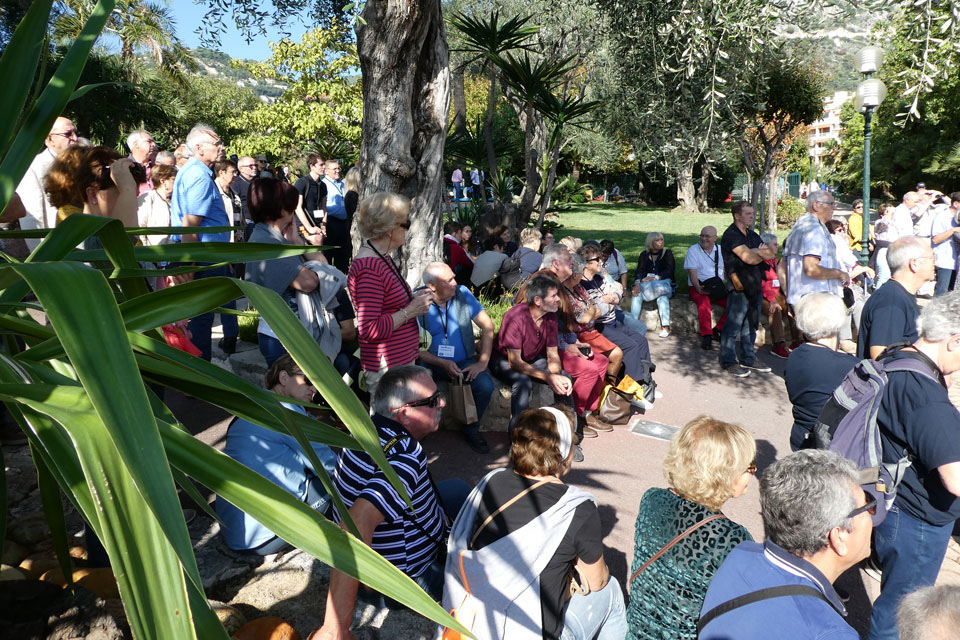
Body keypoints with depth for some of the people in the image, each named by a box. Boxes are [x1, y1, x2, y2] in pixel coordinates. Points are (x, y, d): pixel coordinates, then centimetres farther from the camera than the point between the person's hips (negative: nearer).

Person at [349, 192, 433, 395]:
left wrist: (413, 300, 7)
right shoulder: (369, 268, -20)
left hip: (402, 361, 10)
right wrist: (410, 311, -17)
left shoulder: (381, 259, 12)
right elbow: (368, 329, -24)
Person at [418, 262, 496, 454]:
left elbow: (487, 326, -2)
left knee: (486, 385, -24)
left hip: (464, 361, 2)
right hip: (431, 363, -2)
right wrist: (443, 364, -21)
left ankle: (472, 430, 4)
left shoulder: (462, 293, -4)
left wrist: (483, 362, -11)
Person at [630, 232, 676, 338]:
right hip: (646, 285, 2)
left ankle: (665, 326, -38)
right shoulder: (644, 255, 16)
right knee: (637, 294, -30)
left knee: (662, 297, -36)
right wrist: (637, 283, -21)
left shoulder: (667, 253, 11)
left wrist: (655, 278, -22)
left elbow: (669, 271, -5)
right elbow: (640, 270, 0)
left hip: (664, 283, -2)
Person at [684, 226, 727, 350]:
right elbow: (692, 272, -9)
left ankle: (717, 330, -8)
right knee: (704, 302, -36)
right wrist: (698, 288, -26)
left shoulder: (721, 250, 13)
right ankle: (706, 336, -29)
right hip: (699, 288, -4)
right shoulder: (693, 250, 1)